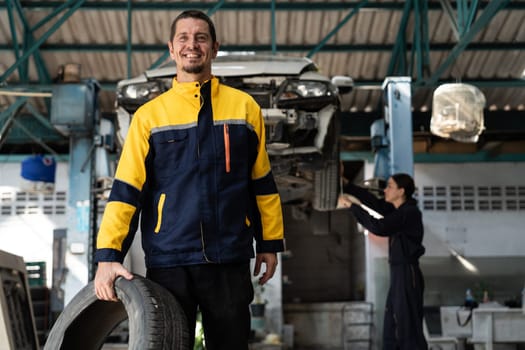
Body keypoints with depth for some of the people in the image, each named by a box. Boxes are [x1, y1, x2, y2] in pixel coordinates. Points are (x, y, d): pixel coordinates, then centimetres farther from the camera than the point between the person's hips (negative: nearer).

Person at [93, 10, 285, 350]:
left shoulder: (244, 106, 7)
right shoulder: (149, 115, 5)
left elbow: (262, 181, 11)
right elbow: (126, 190, 0)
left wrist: (270, 243, 10)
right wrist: (108, 255, -9)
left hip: (230, 260, 1)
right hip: (168, 261, 0)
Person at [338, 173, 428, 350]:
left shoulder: (409, 213, -16)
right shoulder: (398, 210, 11)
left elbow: (379, 227, -25)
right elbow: (372, 200, 11)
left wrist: (352, 206, -20)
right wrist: (344, 185, 7)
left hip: (407, 275, -9)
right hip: (399, 274, 9)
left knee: (408, 328, -7)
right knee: (391, 330, 12)